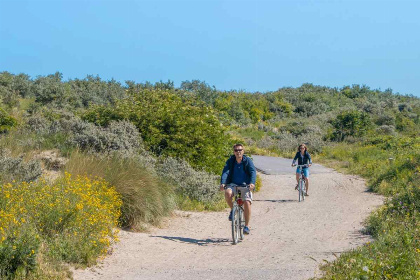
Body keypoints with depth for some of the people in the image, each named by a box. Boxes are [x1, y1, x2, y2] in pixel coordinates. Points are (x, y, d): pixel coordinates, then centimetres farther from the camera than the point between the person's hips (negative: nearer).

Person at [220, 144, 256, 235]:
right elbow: (225, 172, -11)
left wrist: (252, 183, -34)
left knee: (247, 203, -21)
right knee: (227, 193, -32)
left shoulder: (248, 160, -3)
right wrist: (222, 183, -29)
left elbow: (253, 172, -15)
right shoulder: (230, 161, 1)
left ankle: (247, 226, -6)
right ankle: (232, 209, -3)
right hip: (233, 185, 1)